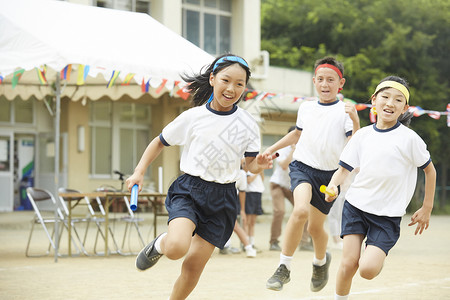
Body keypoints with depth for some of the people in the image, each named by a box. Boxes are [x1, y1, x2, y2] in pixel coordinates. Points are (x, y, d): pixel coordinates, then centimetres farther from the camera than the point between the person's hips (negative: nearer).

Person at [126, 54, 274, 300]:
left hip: (223, 198, 2)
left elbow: (251, 163, 5)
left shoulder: (248, 124, -1)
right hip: (189, 189, -1)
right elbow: (160, 142, 9)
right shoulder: (192, 118, -3)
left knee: (194, 265, 1)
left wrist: (259, 164, -19)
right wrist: (140, 171, -2)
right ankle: (160, 243, 11)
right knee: (176, 248, -26)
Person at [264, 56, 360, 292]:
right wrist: (272, 149, 27)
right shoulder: (305, 108, 8)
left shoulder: (344, 111, -4)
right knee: (301, 210, -27)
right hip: (303, 166, 1)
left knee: (315, 227, 9)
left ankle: (321, 261, 44)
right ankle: (283, 268, -18)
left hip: (329, 174, -1)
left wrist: (355, 120, -28)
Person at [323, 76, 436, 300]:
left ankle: (378, 257, 18)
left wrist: (426, 210, 5)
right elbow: (345, 168, 8)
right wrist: (333, 185, -14)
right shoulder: (363, 135, 2)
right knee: (348, 264, -8)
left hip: (388, 214, -3)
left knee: (367, 269, -17)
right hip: (356, 205, 3)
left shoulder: (409, 138, -8)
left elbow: (429, 170, 3)